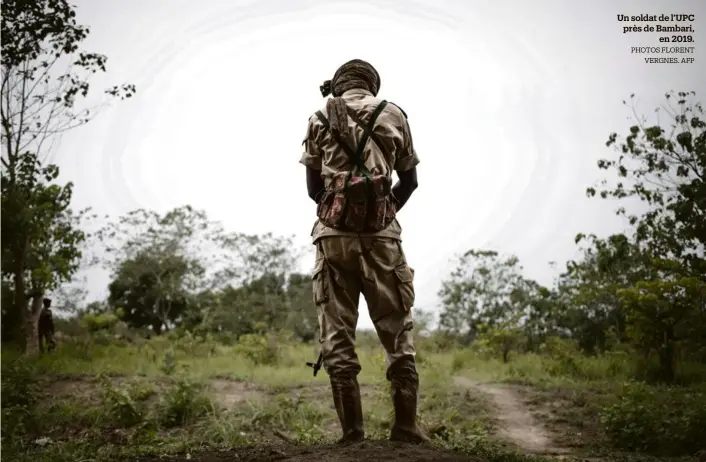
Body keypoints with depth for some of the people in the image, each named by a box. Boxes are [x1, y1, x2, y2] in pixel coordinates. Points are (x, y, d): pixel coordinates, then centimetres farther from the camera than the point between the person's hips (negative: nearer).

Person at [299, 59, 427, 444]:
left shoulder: (320, 119, 9)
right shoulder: (393, 115, 9)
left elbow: (313, 188, 11)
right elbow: (409, 181, 15)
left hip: (334, 234, 1)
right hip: (381, 234, 0)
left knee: (337, 337, 5)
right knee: (397, 333, 7)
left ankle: (352, 434, 5)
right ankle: (405, 429, 7)